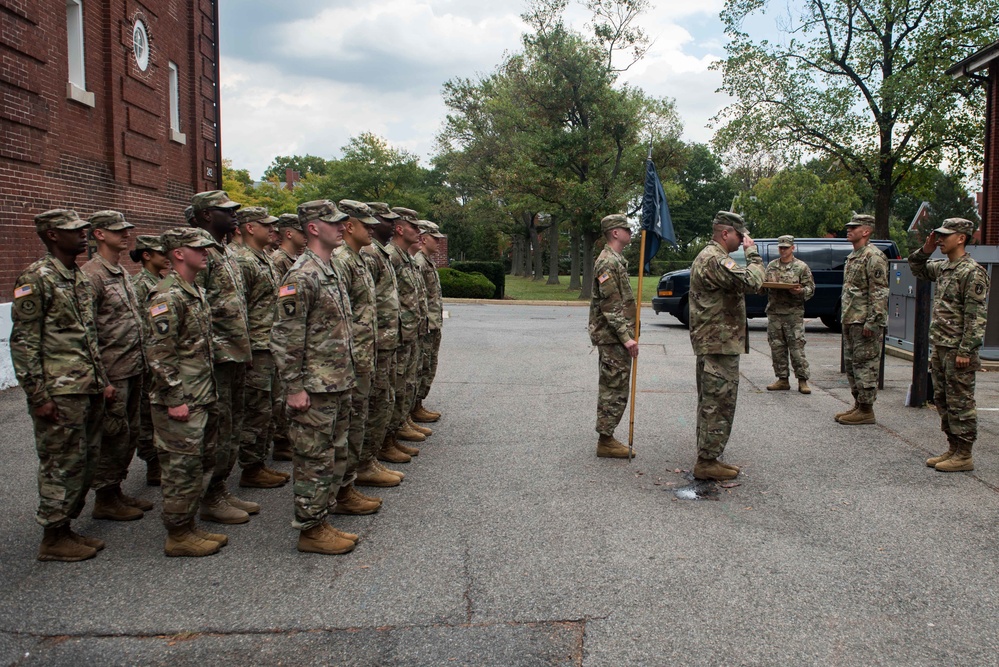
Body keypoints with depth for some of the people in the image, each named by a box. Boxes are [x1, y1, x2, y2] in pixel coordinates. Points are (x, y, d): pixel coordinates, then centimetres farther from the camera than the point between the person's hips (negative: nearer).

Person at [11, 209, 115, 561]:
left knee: (85, 461, 13)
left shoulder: (81, 278, 15)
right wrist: (38, 395, -16)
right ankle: (54, 538, 12)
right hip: (59, 392, -8)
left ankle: (66, 527, 26)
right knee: (61, 463, 0)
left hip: (88, 389, 9)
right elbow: (23, 342, -13)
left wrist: (103, 381, 17)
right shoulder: (36, 278, -11)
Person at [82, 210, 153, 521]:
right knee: (113, 435, 0)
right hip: (113, 371, -9)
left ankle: (116, 491, 27)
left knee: (129, 433, 15)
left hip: (134, 367, 9)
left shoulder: (122, 272, 15)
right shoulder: (91, 275, -13)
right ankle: (105, 499, 13)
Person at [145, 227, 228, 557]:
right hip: (180, 403, -10)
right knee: (181, 468, -1)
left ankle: (188, 526, 27)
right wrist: (174, 400, -20)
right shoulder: (167, 297, -16)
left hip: (202, 399, 10)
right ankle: (178, 536, 12)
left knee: (202, 464, 16)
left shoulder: (197, 292, 14)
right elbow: (158, 353, -21)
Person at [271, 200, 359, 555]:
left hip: (339, 384, 10)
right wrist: (294, 388, -19)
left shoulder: (331, 271, 14)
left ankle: (321, 521, 27)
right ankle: (310, 530, 12)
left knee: (335, 457, 16)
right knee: (315, 460, 0)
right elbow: (285, 337, -19)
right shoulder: (302, 275, -16)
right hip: (315, 389, -10)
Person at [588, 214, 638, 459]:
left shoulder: (616, 260, 17)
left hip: (613, 337, 11)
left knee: (610, 389, 14)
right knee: (615, 390, -6)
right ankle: (606, 442, 1)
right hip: (613, 337, -11)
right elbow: (610, 305, -22)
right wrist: (626, 336, -24)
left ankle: (606, 438, 21)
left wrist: (626, 334, 21)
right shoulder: (608, 262, -16)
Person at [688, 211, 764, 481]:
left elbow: (737, 285, 25)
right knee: (718, 405, -6)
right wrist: (752, 253, -13)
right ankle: (707, 463, 0)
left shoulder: (708, 256, 18)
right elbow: (751, 281, -25)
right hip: (719, 345, -11)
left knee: (710, 404, 16)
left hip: (711, 344, 11)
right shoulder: (715, 259, -18)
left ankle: (707, 458, 24)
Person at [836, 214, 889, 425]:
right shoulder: (852, 257, 18)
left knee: (865, 365, -5)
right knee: (851, 363, 14)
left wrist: (872, 322, -22)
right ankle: (858, 404, 23)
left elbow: (879, 293, -18)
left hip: (864, 322, -10)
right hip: (850, 321, 10)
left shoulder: (873, 257, -12)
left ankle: (866, 410, 0)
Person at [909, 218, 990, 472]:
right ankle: (953, 449, 24)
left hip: (957, 352, -9)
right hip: (940, 349, 9)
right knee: (942, 401, 14)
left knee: (960, 404, -1)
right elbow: (918, 269, 32)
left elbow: (976, 316, -18)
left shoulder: (972, 272, -14)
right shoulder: (943, 267, 11)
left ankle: (964, 456, 7)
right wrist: (925, 250, 11)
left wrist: (966, 351, -21)